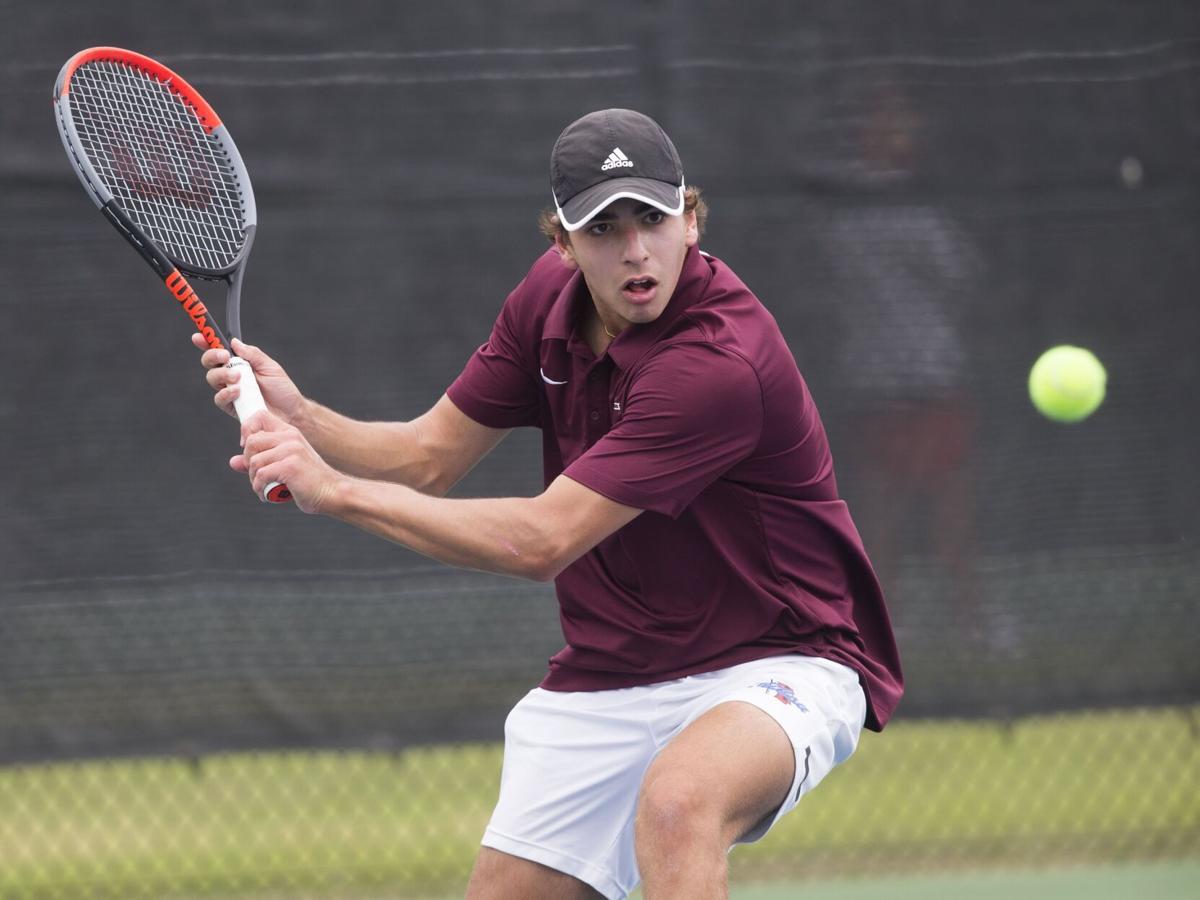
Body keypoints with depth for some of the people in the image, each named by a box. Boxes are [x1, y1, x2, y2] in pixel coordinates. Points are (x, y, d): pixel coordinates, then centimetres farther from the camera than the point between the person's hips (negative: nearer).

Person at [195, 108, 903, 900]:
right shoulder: (551, 298, -2)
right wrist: (303, 419, -14)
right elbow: (432, 456, 6)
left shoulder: (722, 362, -29)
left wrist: (336, 490, -24)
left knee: (676, 800, -38)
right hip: (607, 680, 7)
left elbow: (542, 541, -29)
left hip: (774, 663, -7)